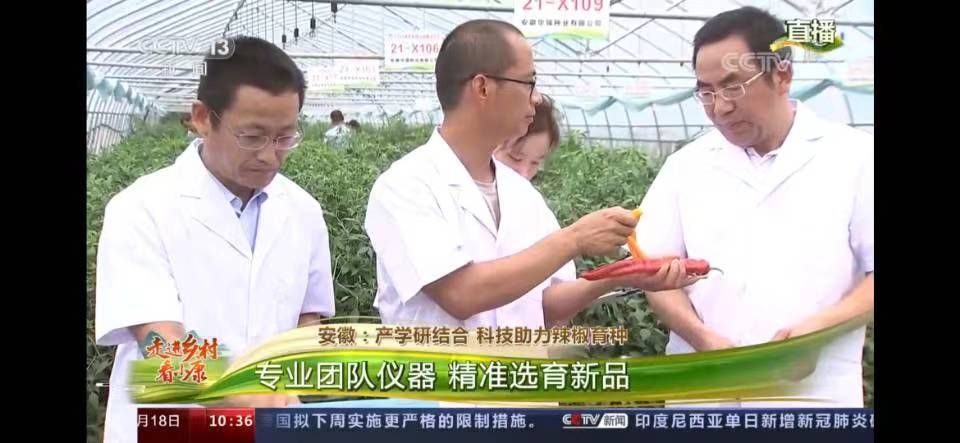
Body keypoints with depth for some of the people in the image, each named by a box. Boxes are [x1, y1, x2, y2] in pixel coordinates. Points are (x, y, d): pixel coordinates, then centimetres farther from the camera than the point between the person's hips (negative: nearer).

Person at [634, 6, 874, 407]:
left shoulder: (854, 157, 1)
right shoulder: (684, 167, 8)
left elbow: (869, 277, -1)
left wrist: (819, 326, -17)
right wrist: (704, 339, -11)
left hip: (813, 396, -2)